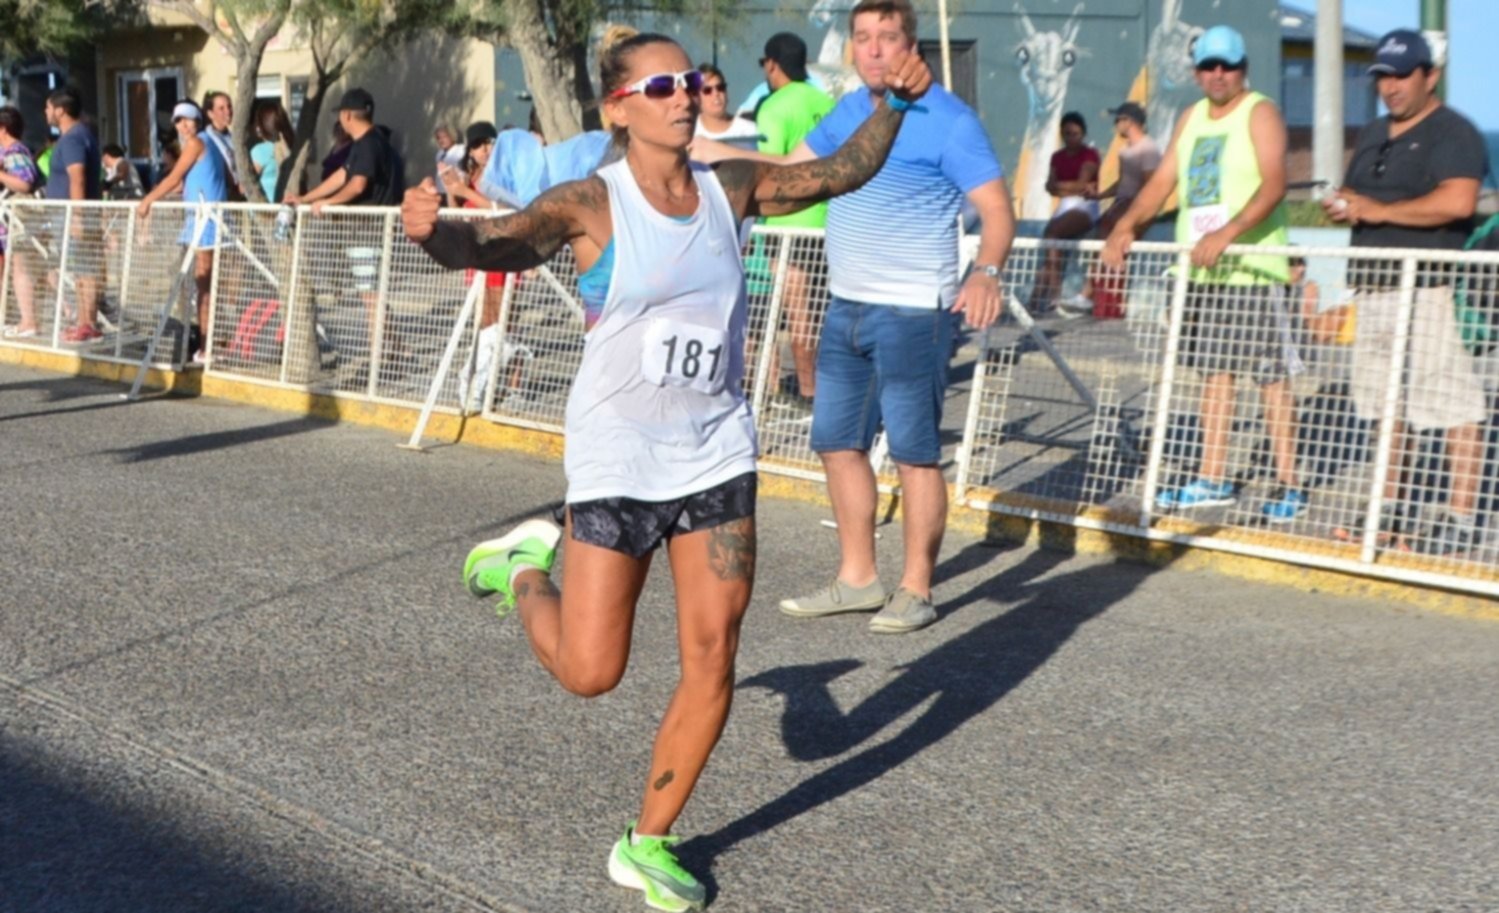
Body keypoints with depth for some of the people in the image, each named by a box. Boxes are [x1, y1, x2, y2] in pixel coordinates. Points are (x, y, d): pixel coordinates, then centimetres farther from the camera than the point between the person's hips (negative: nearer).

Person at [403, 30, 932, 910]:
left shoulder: (729, 187, 1)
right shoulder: (592, 204, -13)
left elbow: (843, 172, 14)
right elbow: (493, 244, -28)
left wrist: (894, 103, -1)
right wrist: (435, 230, -49)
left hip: (717, 456, 4)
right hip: (616, 461, -4)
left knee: (713, 659, 1)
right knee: (590, 674, 1)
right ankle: (528, 568, 33)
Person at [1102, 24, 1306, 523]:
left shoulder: (1260, 113, -6)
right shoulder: (1192, 118, 16)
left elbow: (1274, 184, -19)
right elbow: (1162, 182, 14)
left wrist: (1228, 233, -33)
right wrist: (1126, 225, -4)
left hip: (1253, 270, -7)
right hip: (1200, 272, 7)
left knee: (1272, 378, -4)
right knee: (1214, 373, 11)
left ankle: (1288, 486, 1)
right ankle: (1213, 479, 18)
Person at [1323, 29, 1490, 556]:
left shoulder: (1453, 133, -7)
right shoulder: (1373, 136, 21)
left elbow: (1457, 201, -22)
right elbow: (1353, 196, 29)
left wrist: (1380, 211, -17)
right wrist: (1343, 206, 4)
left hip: (1431, 291, -9)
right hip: (1374, 290, 9)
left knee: (1454, 407, -8)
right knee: (1388, 406, 14)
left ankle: (1461, 519, -6)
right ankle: (1393, 509, 24)